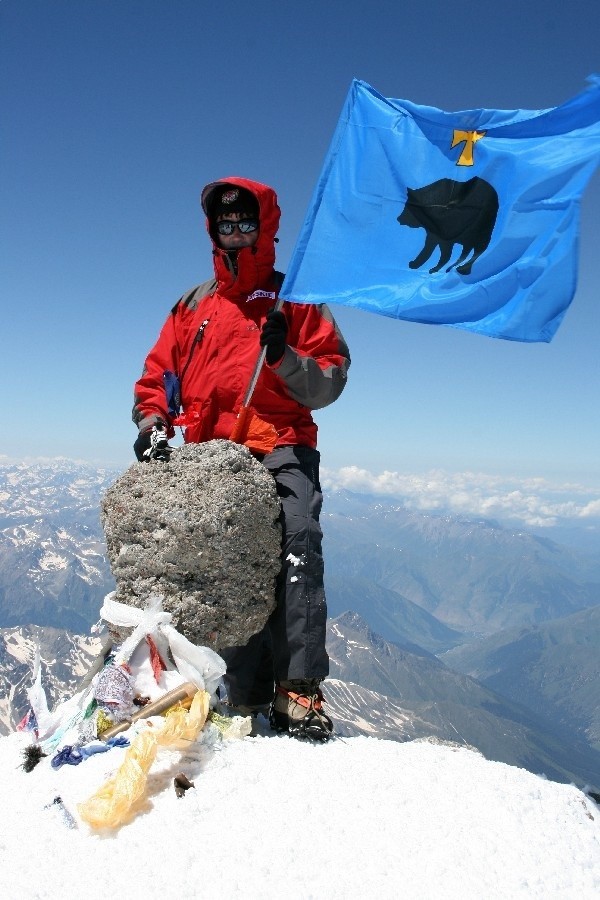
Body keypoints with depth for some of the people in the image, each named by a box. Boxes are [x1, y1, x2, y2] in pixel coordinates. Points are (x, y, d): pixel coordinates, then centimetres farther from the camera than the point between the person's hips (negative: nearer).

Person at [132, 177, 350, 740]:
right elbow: (157, 376, 19)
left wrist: (285, 358, -14)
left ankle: (300, 693, -21)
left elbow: (329, 383, 5)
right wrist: (153, 422, -1)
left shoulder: (296, 301, 13)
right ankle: (248, 698, 8)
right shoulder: (193, 305, 22)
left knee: (297, 550, -24)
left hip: (282, 449, -3)